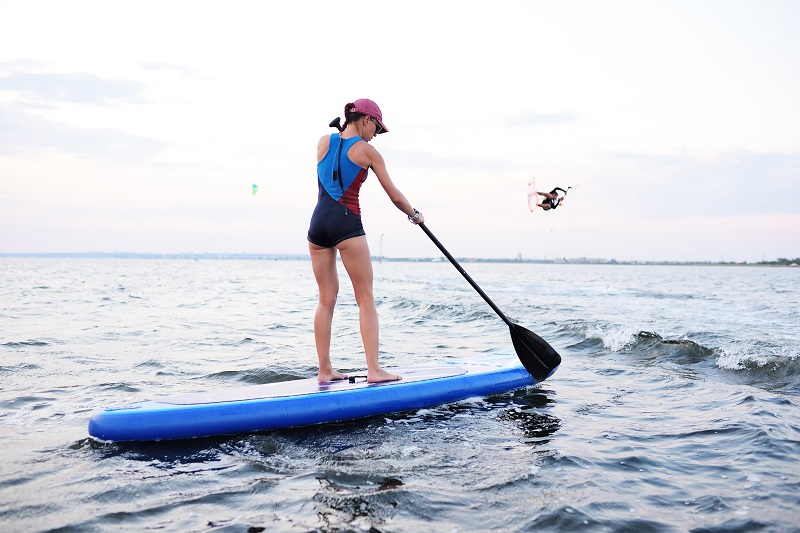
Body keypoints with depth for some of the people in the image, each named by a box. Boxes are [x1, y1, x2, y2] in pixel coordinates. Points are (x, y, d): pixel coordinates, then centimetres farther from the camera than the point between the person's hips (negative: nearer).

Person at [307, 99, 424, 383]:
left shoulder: (323, 142, 12)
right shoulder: (367, 151, 0)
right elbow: (394, 194, 5)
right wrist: (414, 214, 21)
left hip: (318, 222, 5)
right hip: (346, 224, -5)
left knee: (327, 299, 10)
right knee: (366, 298, 0)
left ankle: (324, 370, 11)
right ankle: (373, 369, -4)